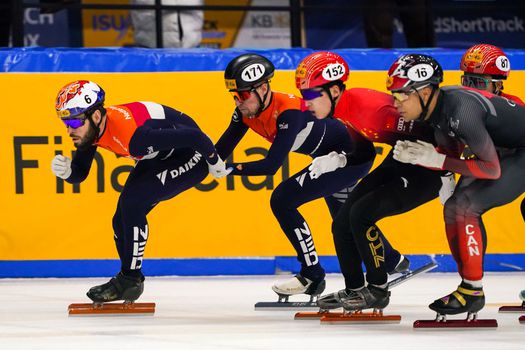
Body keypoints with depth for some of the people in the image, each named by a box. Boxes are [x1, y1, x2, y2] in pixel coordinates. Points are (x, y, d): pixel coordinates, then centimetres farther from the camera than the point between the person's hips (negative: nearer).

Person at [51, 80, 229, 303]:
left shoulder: (133, 134, -39)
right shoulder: (90, 128, -14)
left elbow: (193, 137, -33)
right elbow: (79, 174, 0)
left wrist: (215, 162, -15)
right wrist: (66, 170, -24)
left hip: (190, 157, -9)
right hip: (158, 157, 9)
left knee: (132, 202, -22)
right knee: (122, 219, 5)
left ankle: (131, 278, -9)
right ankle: (127, 282, 24)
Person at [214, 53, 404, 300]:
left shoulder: (288, 111, -34)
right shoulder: (246, 111, -10)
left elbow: (272, 165, -39)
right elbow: (222, 149, -13)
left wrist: (230, 168, -41)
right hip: (333, 156, 10)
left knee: (282, 200, -19)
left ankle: (312, 275, -11)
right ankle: (392, 261, 53)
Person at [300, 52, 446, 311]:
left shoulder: (370, 107, -30)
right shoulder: (342, 109, -2)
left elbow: (426, 134, -27)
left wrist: (445, 180, -25)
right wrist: (340, 160, -7)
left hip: (427, 168, -10)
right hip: (400, 161, 10)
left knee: (362, 213, -19)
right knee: (344, 220, 8)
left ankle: (377, 289, -4)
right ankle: (354, 289, 21)